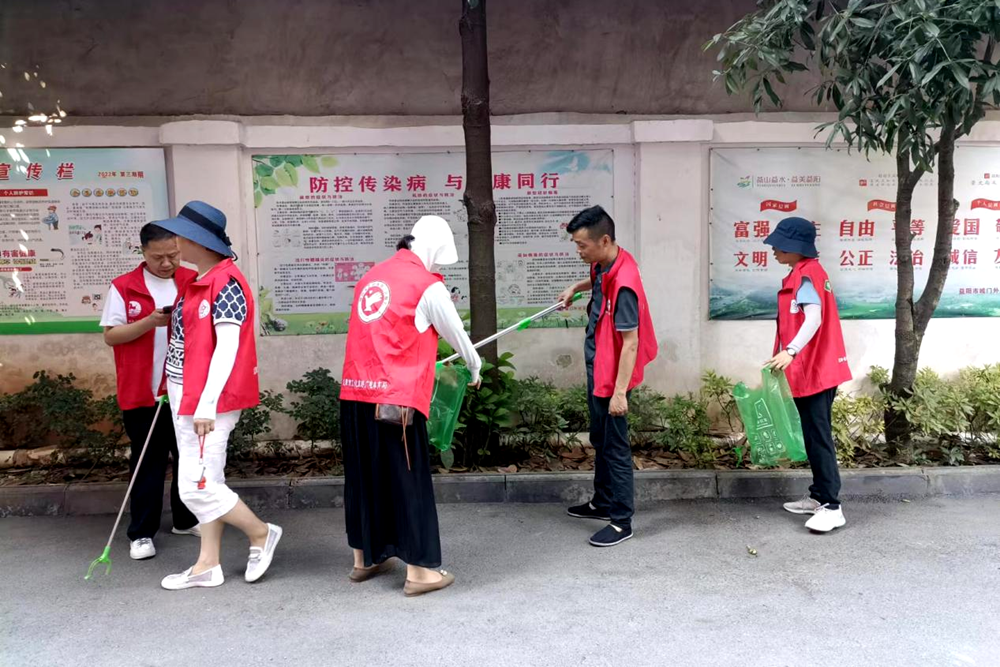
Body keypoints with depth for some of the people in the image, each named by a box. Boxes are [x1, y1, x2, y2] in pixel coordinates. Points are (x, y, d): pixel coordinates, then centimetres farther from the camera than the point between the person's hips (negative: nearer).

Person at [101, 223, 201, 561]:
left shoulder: (193, 282, 4)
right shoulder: (123, 287, -3)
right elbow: (110, 335, -5)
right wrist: (150, 322, -20)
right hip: (142, 392, -3)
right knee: (148, 462, 4)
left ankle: (186, 519, 29)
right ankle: (142, 533, 14)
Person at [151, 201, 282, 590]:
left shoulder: (225, 283, -16)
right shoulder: (200, 282, 13)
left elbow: (227, 347, -21)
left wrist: (206, 404, -23)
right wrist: (182, 397, 14)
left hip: (207, 402, -9)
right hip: (186, 398, 10)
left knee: (198, 487, -5)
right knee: (203, 484, 13)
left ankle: (261, 533, 15)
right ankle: (208, 565, 23)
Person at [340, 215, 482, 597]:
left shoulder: (373, 276, 15)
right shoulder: (427, 285, -4)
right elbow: (456, 333, 7)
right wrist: (475, 367, 25)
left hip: (354, 394, 7)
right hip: (394, 398, -7)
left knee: (363, 476, 16)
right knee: (409, 482, 1)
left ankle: (364, 559, 29)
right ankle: (419, 571, 8)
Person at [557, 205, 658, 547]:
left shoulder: (623, 284, -28)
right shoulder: (605, 264, 0)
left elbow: (630, 342, -26)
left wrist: (620, 391, -25)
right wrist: (577, 286, 17)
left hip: (612, 375, -10)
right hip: (596, 368, 10)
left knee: (615, 446, 0)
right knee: (599, 440, 22)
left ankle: (621, 521, 13)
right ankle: (603, 502, 38)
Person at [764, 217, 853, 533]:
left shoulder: (806, 275, -15)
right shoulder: (804, 273, 16)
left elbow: (814, 318, -28)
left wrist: (790, 352, -39)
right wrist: (791, 355, 21)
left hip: (816, 370, -11)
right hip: (813, 369, 11)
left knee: (818, 437, -9)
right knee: (814, 435, 15)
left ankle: (832, 507, -6)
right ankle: (818, 496, 24)